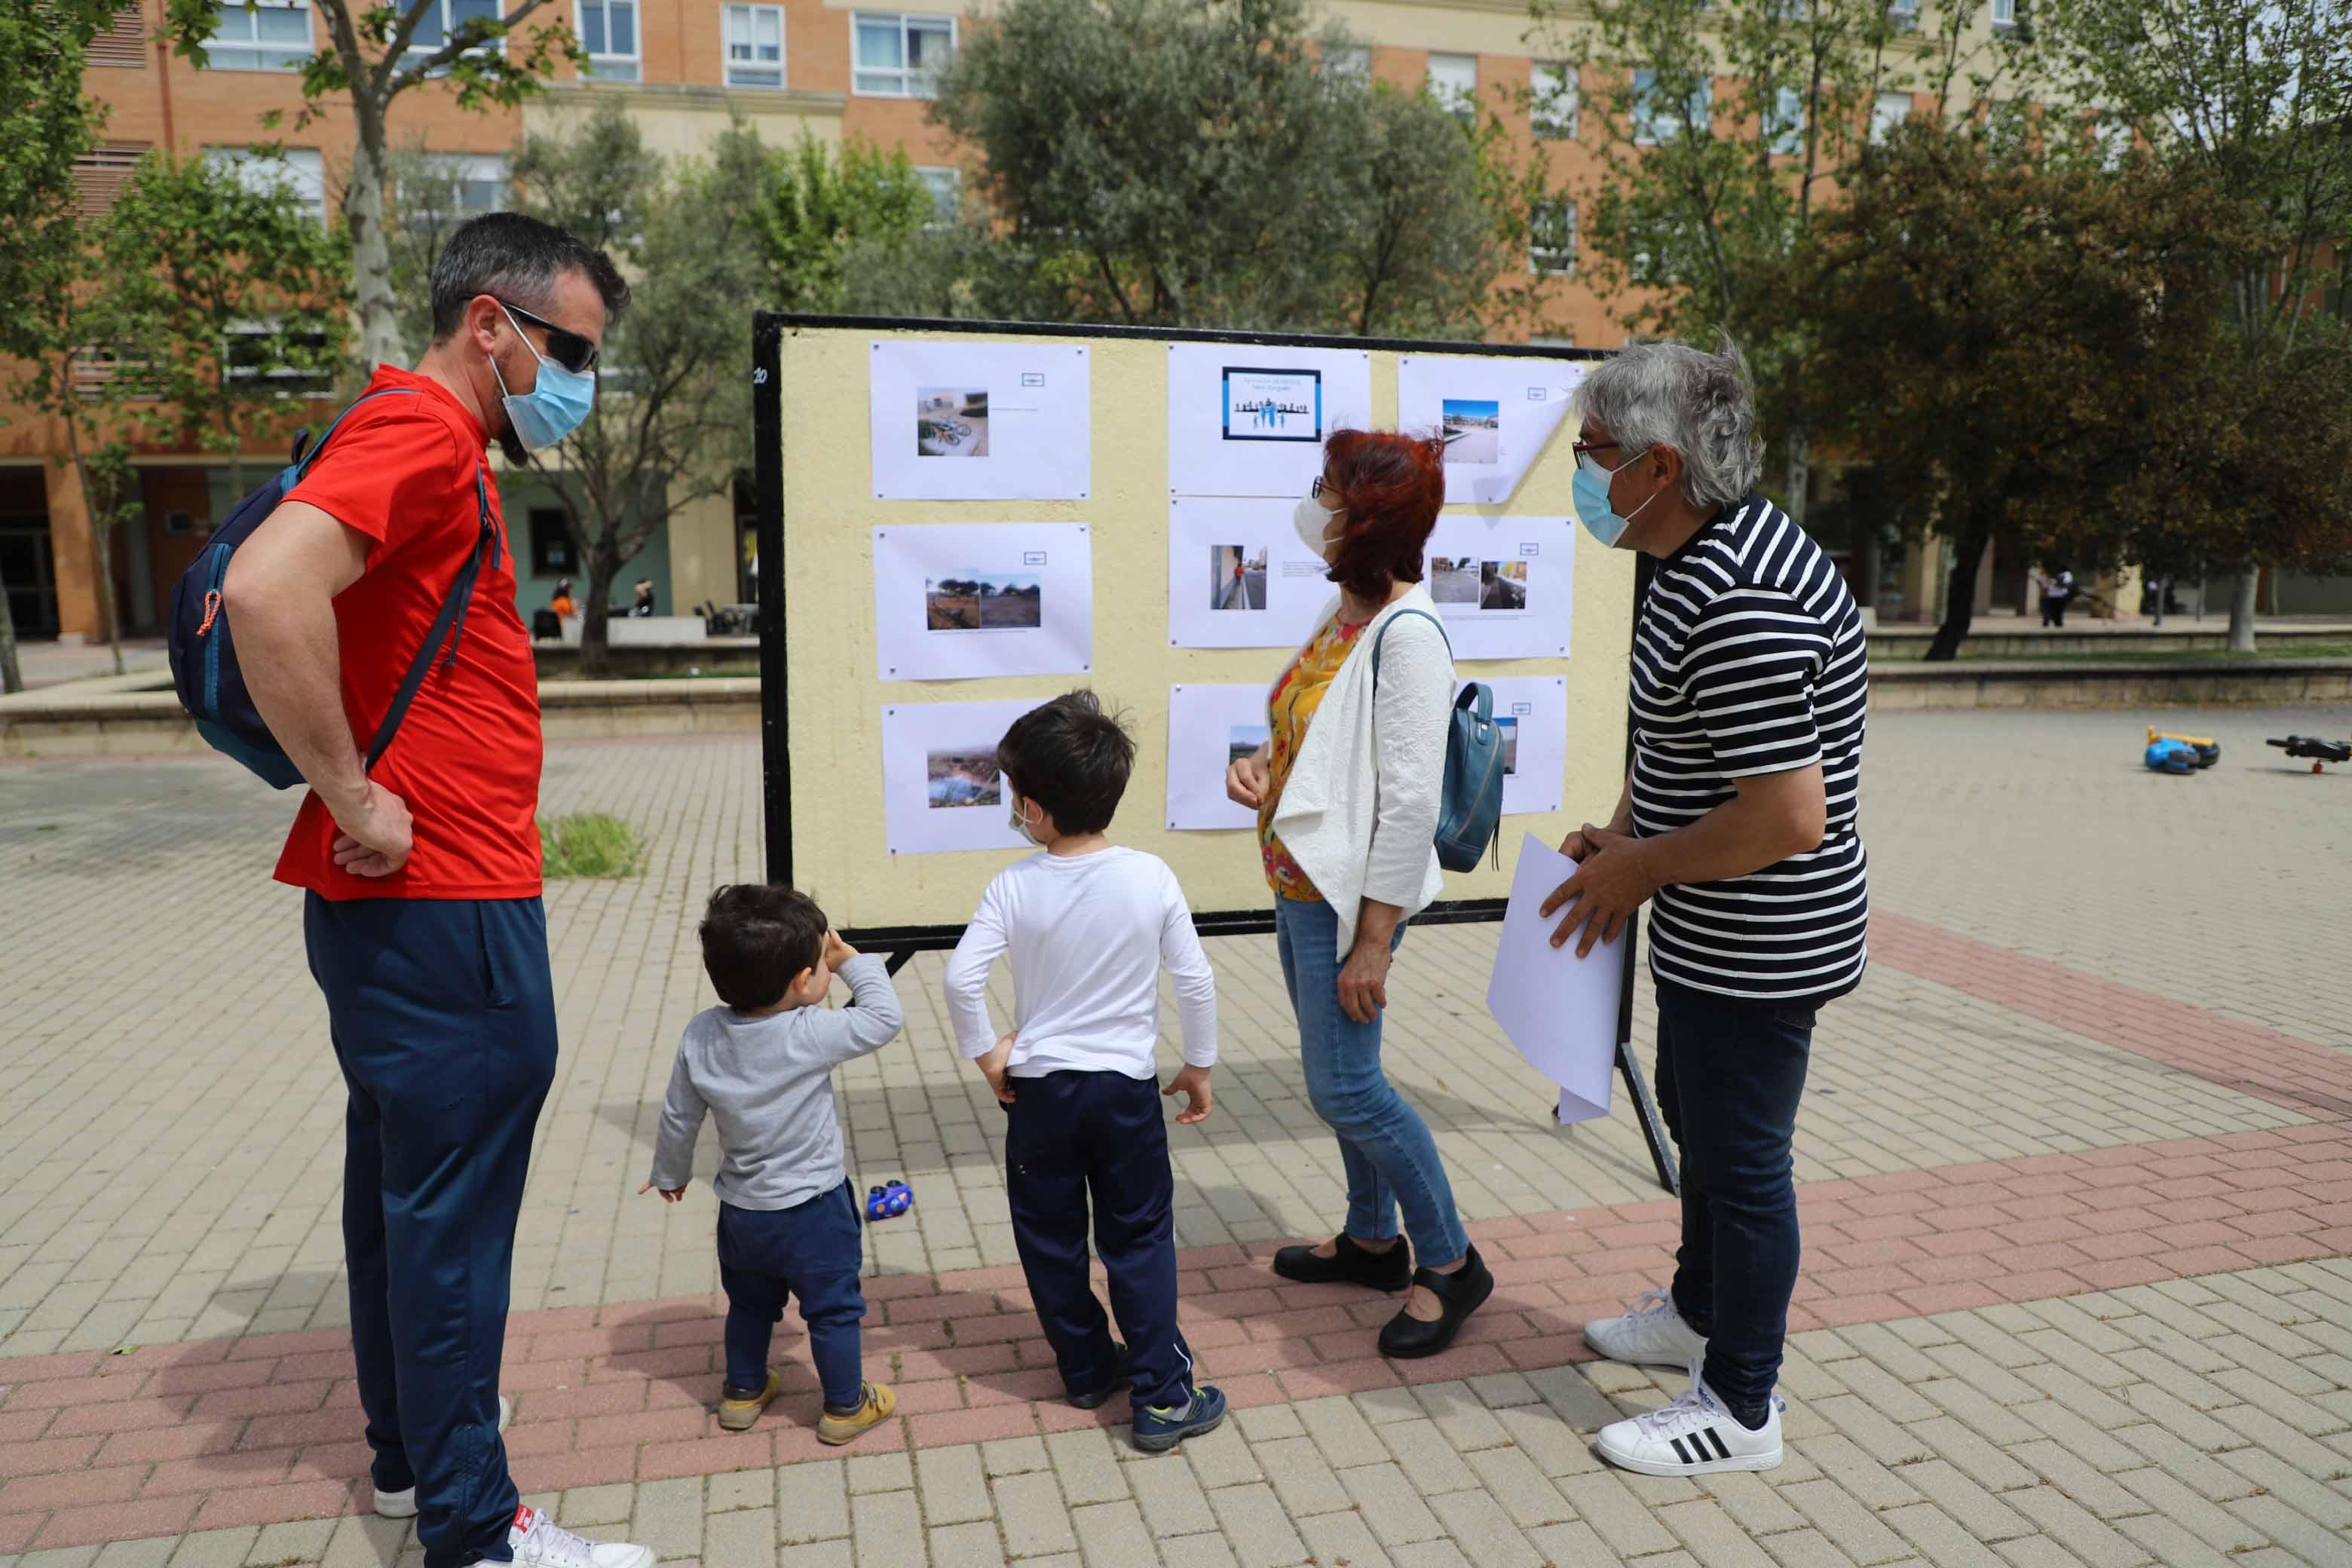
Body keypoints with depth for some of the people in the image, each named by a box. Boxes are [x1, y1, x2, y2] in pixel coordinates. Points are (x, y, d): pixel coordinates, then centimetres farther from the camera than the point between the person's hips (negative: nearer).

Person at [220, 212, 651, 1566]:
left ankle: (413, 1457, 35)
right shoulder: (420, 432, -15)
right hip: (443, 907, -10)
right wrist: (354, 799, -23)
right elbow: (267, 590, -32)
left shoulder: (445, 449, 17)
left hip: (410, 906, 10)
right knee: (454, 1210, -1)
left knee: (404, 1184, 19)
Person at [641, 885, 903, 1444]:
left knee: (749, 1302, 27)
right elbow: (884, 1018, -18)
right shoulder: (811, 1034, -28)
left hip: (740, 1210, 5)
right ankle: (846, 1407, 28)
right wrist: (852, 960, -9)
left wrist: (669, 1172, 18)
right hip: (812, 1211, -5)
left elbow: (679, 1115, 1)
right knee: (833, 1308, 14)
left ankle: (743, 1390, 44)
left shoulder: (702, 1034, -11)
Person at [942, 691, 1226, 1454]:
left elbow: (961, 977, -19)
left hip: (1039, 1087, 0)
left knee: (1050, 1238, 18)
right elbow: (1195, 981, -7)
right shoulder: (1152, 877, -11)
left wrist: (986, 1054, -2)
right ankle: (1162, 1397, 11)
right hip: (1128, 1086, 0)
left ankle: (1086, 1368, 31)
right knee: (1139, 1239, 11)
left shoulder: (1015, 886, -14)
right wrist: (1199, 1066, 7)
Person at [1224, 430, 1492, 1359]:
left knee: (1344, 1085, -5)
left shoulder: (1407, 633, -19)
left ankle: (1449, 1263, 13)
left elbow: (1411, 798, -22)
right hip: (1299, 878, 9)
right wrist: (1259, 762, 2)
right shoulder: (1340, 614, 9)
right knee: (1343, 1071, 18)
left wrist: (1374, 938, -21)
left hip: (1349, 893, -9)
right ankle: (1373, 1239, 35)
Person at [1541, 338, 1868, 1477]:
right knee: (1696, 1119, 26)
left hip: (1754, 947, -10)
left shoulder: (1741, 605, -30)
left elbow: (1789, 818, -32)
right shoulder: (1705, 550, 4)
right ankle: (1701, 1310, 49)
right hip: (1712, 938, 11)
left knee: (1739, 1158, 6)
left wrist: (1644, 866, -19)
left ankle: (1741, 1409, 27)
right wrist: (1623, 833, 6)